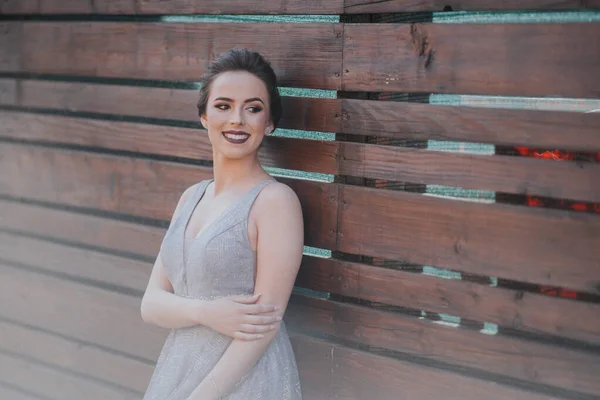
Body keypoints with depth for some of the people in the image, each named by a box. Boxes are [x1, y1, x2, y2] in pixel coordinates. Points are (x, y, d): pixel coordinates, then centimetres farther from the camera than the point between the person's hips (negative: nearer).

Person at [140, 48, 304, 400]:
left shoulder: (276, 200, -14)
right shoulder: (191, 197, 5)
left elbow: (266, 322, -17)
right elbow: (151, 304, 1)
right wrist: (205, 312, -17)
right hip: (176, 371, 6)